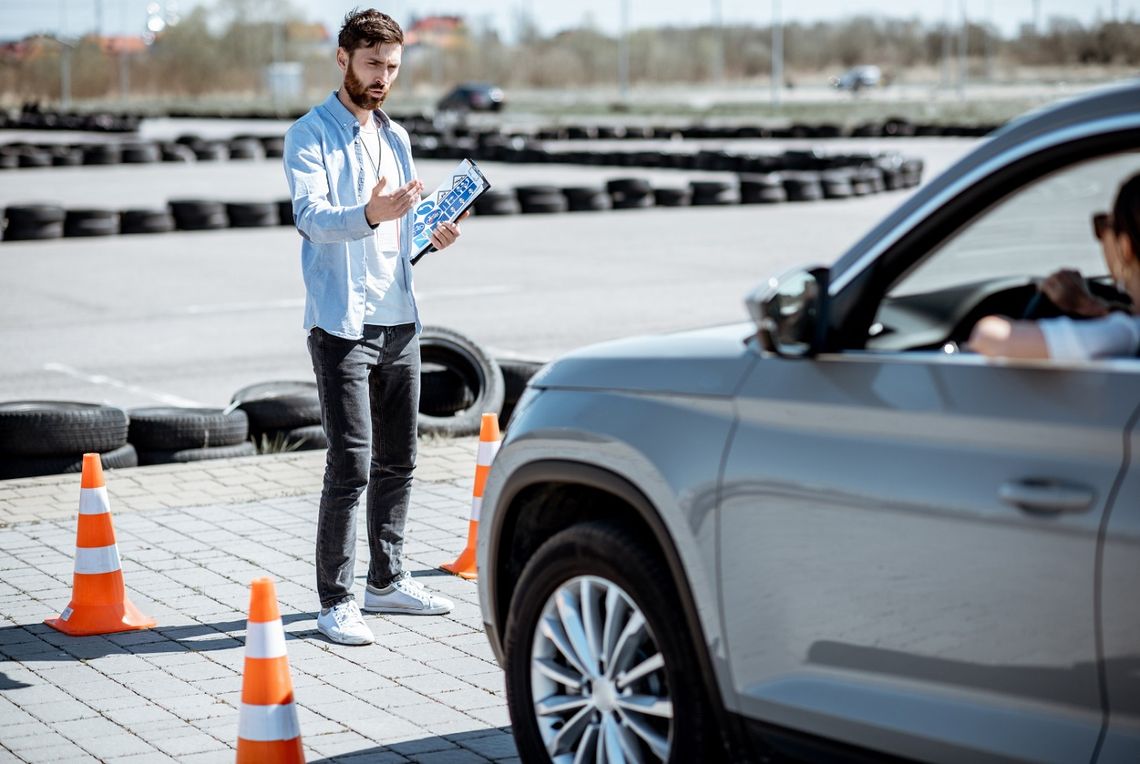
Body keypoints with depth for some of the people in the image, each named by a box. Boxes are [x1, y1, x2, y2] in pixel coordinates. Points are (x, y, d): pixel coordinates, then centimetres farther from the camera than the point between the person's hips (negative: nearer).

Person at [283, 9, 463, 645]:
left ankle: (388, 581, 26)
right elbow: (312, 217, -19)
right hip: (342, 324, -7)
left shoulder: (396, 138, 18)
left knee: (398, 461, 13)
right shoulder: (311, 135, -5)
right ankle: (336, 603, -3)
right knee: (351, 466, -10)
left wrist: (432, 235, 3)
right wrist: (370, 215, -38)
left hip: (400, 322, 7)